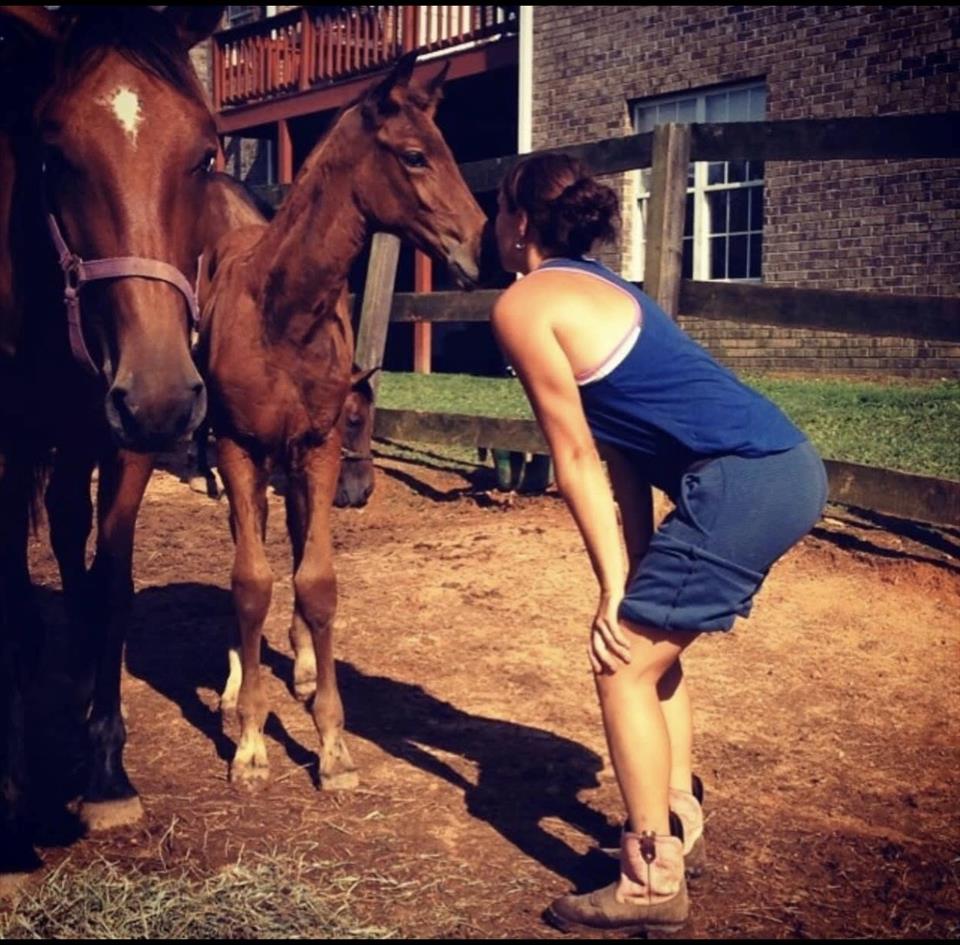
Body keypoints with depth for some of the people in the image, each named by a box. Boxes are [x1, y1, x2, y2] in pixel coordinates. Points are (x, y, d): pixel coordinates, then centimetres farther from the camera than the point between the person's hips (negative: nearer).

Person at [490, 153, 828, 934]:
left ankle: (653, 882, 11)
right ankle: (680, 823, 35)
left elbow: (576, 458, -4)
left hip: (744, 483, -9)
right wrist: (638, 574, 18)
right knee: (652, 645, 23)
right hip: (786, 467, 9)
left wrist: (616, 588, 1)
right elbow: (625, 451, 20)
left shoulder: (523, 304, -3)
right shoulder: (593, 285, 24)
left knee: (623, 662, 3)